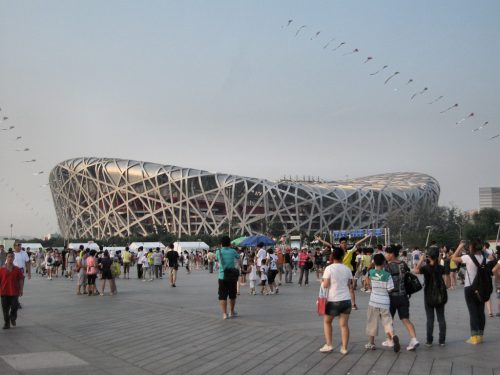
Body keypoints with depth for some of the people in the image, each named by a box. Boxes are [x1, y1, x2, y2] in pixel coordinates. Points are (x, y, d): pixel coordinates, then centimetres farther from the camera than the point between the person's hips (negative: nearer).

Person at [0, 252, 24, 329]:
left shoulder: (17, 269, 0)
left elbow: (21, 279, 2)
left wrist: (21, 289, -3)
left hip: (14, 292, 0)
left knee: (14, 307, -1)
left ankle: (13, 318, 27)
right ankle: (6, 323, 14)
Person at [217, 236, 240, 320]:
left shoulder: (218, 252, -3)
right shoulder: (233, 251, -1)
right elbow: (238, 257, 17)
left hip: (222, 277, -1)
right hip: (232, 277, 1)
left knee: (222, 296, 1)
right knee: (232, 295, 16)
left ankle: (224, 313, -8)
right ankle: (232, 312, 28)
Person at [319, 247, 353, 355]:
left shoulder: (329, 268, -9)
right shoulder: (347, 269, 5)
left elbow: (325, 285, -13)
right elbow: (350, 286, 10)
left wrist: (322, 282, 8)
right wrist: (352, 300, 21)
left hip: (333, 300, -3)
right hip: (346, 300, 3)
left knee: (327, 322, 15)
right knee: (344, 324, 6)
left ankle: (329, 345, 11)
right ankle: (344, 348, 7)